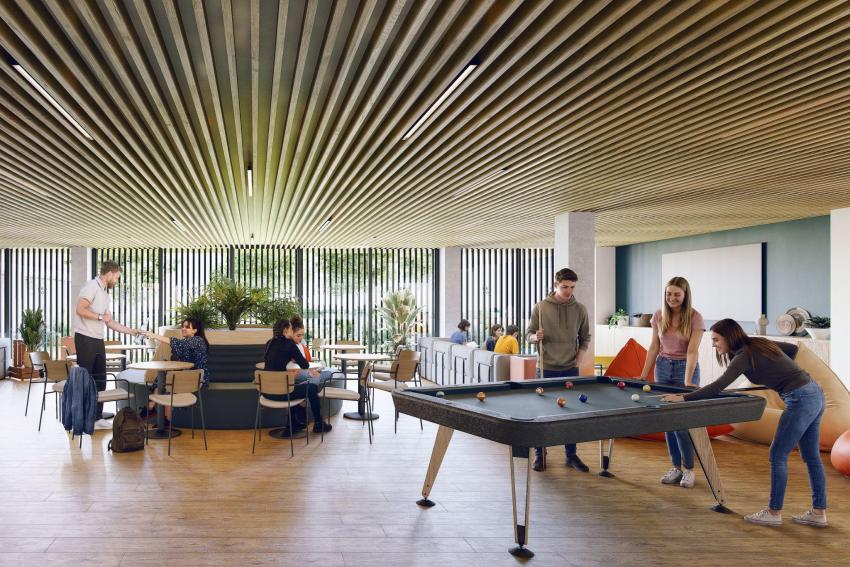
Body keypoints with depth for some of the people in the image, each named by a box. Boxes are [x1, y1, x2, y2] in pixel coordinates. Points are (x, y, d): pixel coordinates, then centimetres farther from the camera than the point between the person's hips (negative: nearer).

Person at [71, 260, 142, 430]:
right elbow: (80, 310, -20)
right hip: (85, 338, -9)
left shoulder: (105, 294, 20)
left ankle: (97, 417, 14)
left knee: (100, 380, 8)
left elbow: (110, 322, 22)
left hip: (98, 340, 9)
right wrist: (101, 317, -11)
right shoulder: (92, 285, -8)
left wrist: (131, 331, 18)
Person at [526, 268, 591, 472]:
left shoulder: (580, 309, 2)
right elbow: (529, 334, 2)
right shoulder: (540, 307, -4)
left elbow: (585, 338, 11)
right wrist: (536, 337, -19)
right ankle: (540, 454, 15)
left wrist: (579, 359, -1)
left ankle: (571, 455, 18)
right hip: (546, 369, -2)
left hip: (570, 369, 2)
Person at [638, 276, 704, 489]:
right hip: (662, 367, 4)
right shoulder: (659, 316, 1)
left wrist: (688, 381, -27)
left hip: (685, 368, -4)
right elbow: (654, 347, 7)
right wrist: (643, 375, 5)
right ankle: (676, 467, 17)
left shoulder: (695, 318, -11)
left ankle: (689, 469, 12)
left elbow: (692, 351, -18)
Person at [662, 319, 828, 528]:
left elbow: (718, 387, -23)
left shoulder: (744, 356, -14)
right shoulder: (759, 343, 12)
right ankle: (818, 513, 21)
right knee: (811, 457, 14)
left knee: (778, 455, -1)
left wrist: (683, 397, -23)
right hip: (815, 394, 10)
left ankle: (774, 512, 7)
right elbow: (793, 348, 25)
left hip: (801, 400, -10)